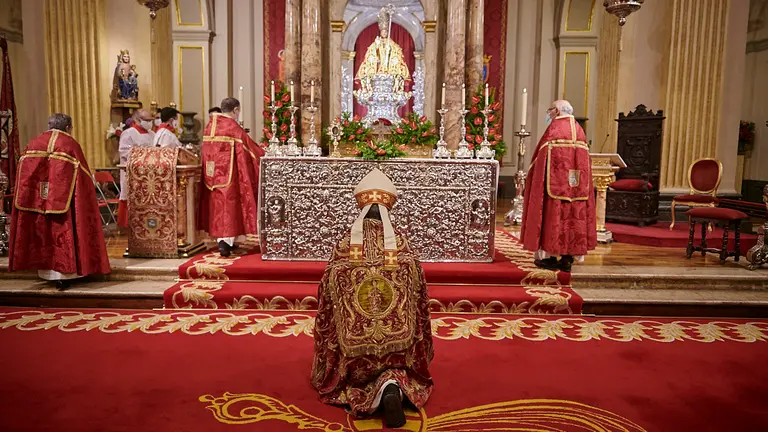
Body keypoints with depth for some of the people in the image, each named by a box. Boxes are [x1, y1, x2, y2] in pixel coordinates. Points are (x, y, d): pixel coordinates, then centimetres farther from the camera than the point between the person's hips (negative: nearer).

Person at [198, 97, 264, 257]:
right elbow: (250, 147, -9)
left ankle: (223, 240, 18)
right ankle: (225, 241, -9)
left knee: (218, 205, 12)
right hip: (228, 174, -6)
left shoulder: (210, 125, 7)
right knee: (229, 205, -1)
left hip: (213, 173, 6)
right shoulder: (234, 127, -12)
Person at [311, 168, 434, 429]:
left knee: (356, 374, 27)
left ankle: (372, 392, -11)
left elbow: (326, 303, 1)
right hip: (397, 343, 0)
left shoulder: (343, 248, -5)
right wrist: (421, 354, 19)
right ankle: (393, 386, -12)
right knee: (396, 369, 27)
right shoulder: (402, 247, -4)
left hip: (353, 346, 0)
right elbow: (419, 300, 4)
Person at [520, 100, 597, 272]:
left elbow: (542, 155, -9)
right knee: (574, 215, 7)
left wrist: (533, 172, 4)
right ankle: (567, 259, 10)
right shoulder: (579, 129, 13)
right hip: (576, 182, 6)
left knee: (553, 214, 1)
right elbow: (583, 158, 11)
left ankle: (551, 257, 4)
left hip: (556, 178, -6)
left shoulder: (554, 128, -6)